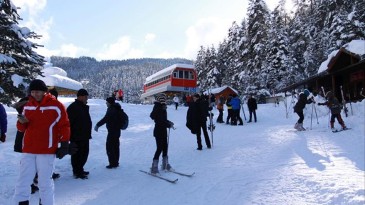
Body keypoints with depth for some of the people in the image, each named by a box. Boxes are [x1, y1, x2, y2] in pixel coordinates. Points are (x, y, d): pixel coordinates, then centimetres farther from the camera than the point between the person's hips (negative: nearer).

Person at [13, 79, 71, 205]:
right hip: (28, 150, 5)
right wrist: (21, 122, -7)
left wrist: (64, 145, -6)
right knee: (23, 180, 7)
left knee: (45, 182, 2)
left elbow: (64, 126, -4)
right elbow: (22, 128, 16)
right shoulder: (27, 106, 10)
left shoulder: (56, 106, -6)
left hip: (46, 150, -4)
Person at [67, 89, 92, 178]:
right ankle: (77, 172, 11)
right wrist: (72, 138, -23)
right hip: (77, 138, -9)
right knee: (77, 155, 0)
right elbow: (69, 123, -20)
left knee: (84, 154, 17)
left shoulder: (84, 107, 13)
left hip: (84, 137, 9)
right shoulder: (73, 107, -16)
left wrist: (88, 134, 22)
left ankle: (80, 170, 30)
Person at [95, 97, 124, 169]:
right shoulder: (117, 109, 12)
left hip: (112, 131, -10)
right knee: (115, 147, 16)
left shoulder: (111, 109, -18)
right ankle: (116, 162, 25)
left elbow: (105, 119, -28)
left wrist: (97, 125, -26)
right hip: (117, 130, 10)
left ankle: (112, 163, 0)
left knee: (110, 147, -3)